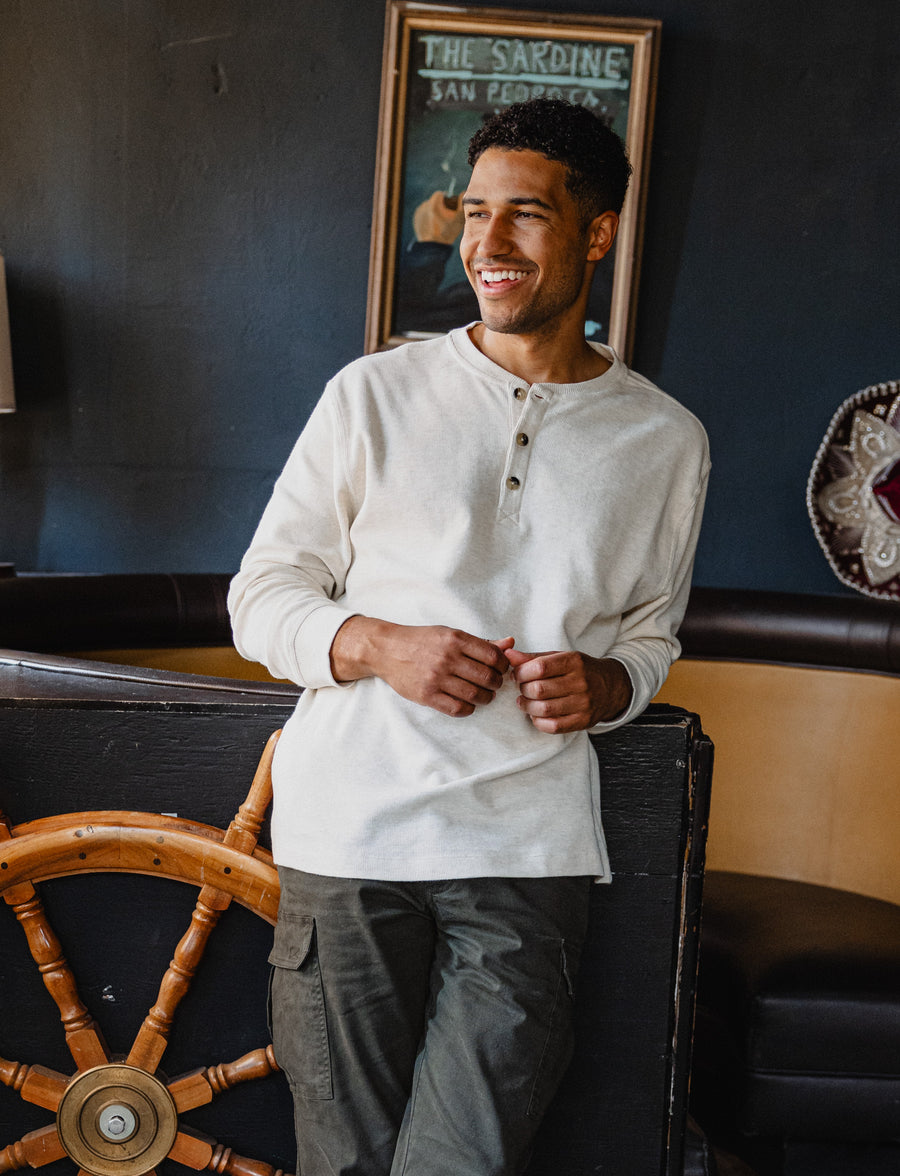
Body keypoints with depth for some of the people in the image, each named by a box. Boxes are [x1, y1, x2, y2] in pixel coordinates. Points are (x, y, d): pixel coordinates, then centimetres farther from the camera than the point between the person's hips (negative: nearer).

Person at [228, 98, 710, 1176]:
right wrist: (376, 644, -12)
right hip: (350, 831, 0)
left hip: (530, 850, 1)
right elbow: (262, 596, 7)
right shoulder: (375, 395, 4)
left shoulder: (664, 440, 10)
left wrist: (603, 684, -2)